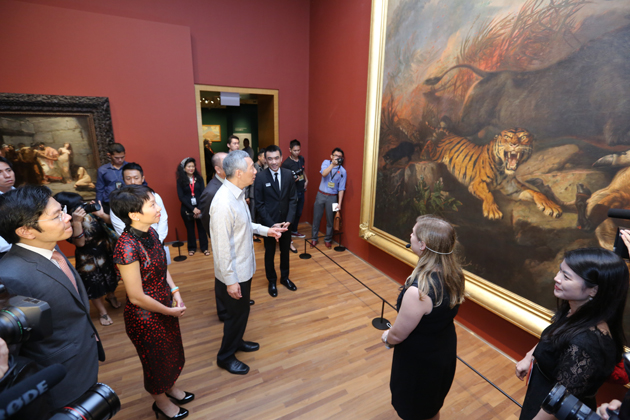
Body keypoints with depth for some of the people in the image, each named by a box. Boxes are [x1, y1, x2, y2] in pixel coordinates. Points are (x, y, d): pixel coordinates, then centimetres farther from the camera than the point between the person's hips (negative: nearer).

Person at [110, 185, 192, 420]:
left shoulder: (150, 233, -8)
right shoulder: (127, 248, -32)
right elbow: (136, 297, -25)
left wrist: (175, 291, -6)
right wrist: (170, 311, -13)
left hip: (166, 307, 7)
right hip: (145, 318, -7)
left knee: (172, 352, 28)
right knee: (157, 360, 21)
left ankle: (170, 388, 56)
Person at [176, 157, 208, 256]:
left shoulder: (199, 179, 3)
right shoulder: (180, 180, 0)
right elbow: (181, 197, -5)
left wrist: (199, 208, -12)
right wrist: (192, 209, -12)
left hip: (200, 208, 0)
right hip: (187, 209, 0)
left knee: (202, 228, 6)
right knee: (190, 229, 11)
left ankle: (204, 247, 18)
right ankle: (192, 248, 27)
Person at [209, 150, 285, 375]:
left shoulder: (237, 193, 0)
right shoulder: (224, 203, -30)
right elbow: (222, 246, -27)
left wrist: (265, 230, 7)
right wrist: (230, 280, -22)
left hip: (244, 267, 9)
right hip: (233, 273, -9)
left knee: (242, 311, 26)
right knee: (237, 313, 12)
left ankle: (236, 341, 50)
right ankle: (225, 357, 36)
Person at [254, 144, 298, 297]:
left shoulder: (288, 174, -5)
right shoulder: (260, 177, -14)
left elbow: (293, 199, -2)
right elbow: (259, 205, -11)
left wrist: (289, 220, -11)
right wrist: (272, 224, -16)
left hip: (285, 222, 3)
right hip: (269, 223, -3)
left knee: (285, 251, 19)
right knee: (270, 253, 15)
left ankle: (285, 277, 41)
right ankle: (272, 281, 35)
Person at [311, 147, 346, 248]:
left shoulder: (342, 171, -3)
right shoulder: (326, 162, 0)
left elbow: (341, 189, -2)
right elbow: (324, 174, -20)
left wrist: (339, 203, -7)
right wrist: (333, 164, -28)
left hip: (332, 197, 0)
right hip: (321, 195, 1)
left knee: (330, 220, 7)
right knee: (316, 218, 7)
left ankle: (328, 239, 27)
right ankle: (314, 238, 24)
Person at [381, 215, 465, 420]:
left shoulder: (418, 291, -39)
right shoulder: (454, 274, -15)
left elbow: (397, 335, -24)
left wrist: (386, 337, -2)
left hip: (419, 361, -6)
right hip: (445, 351, 7)